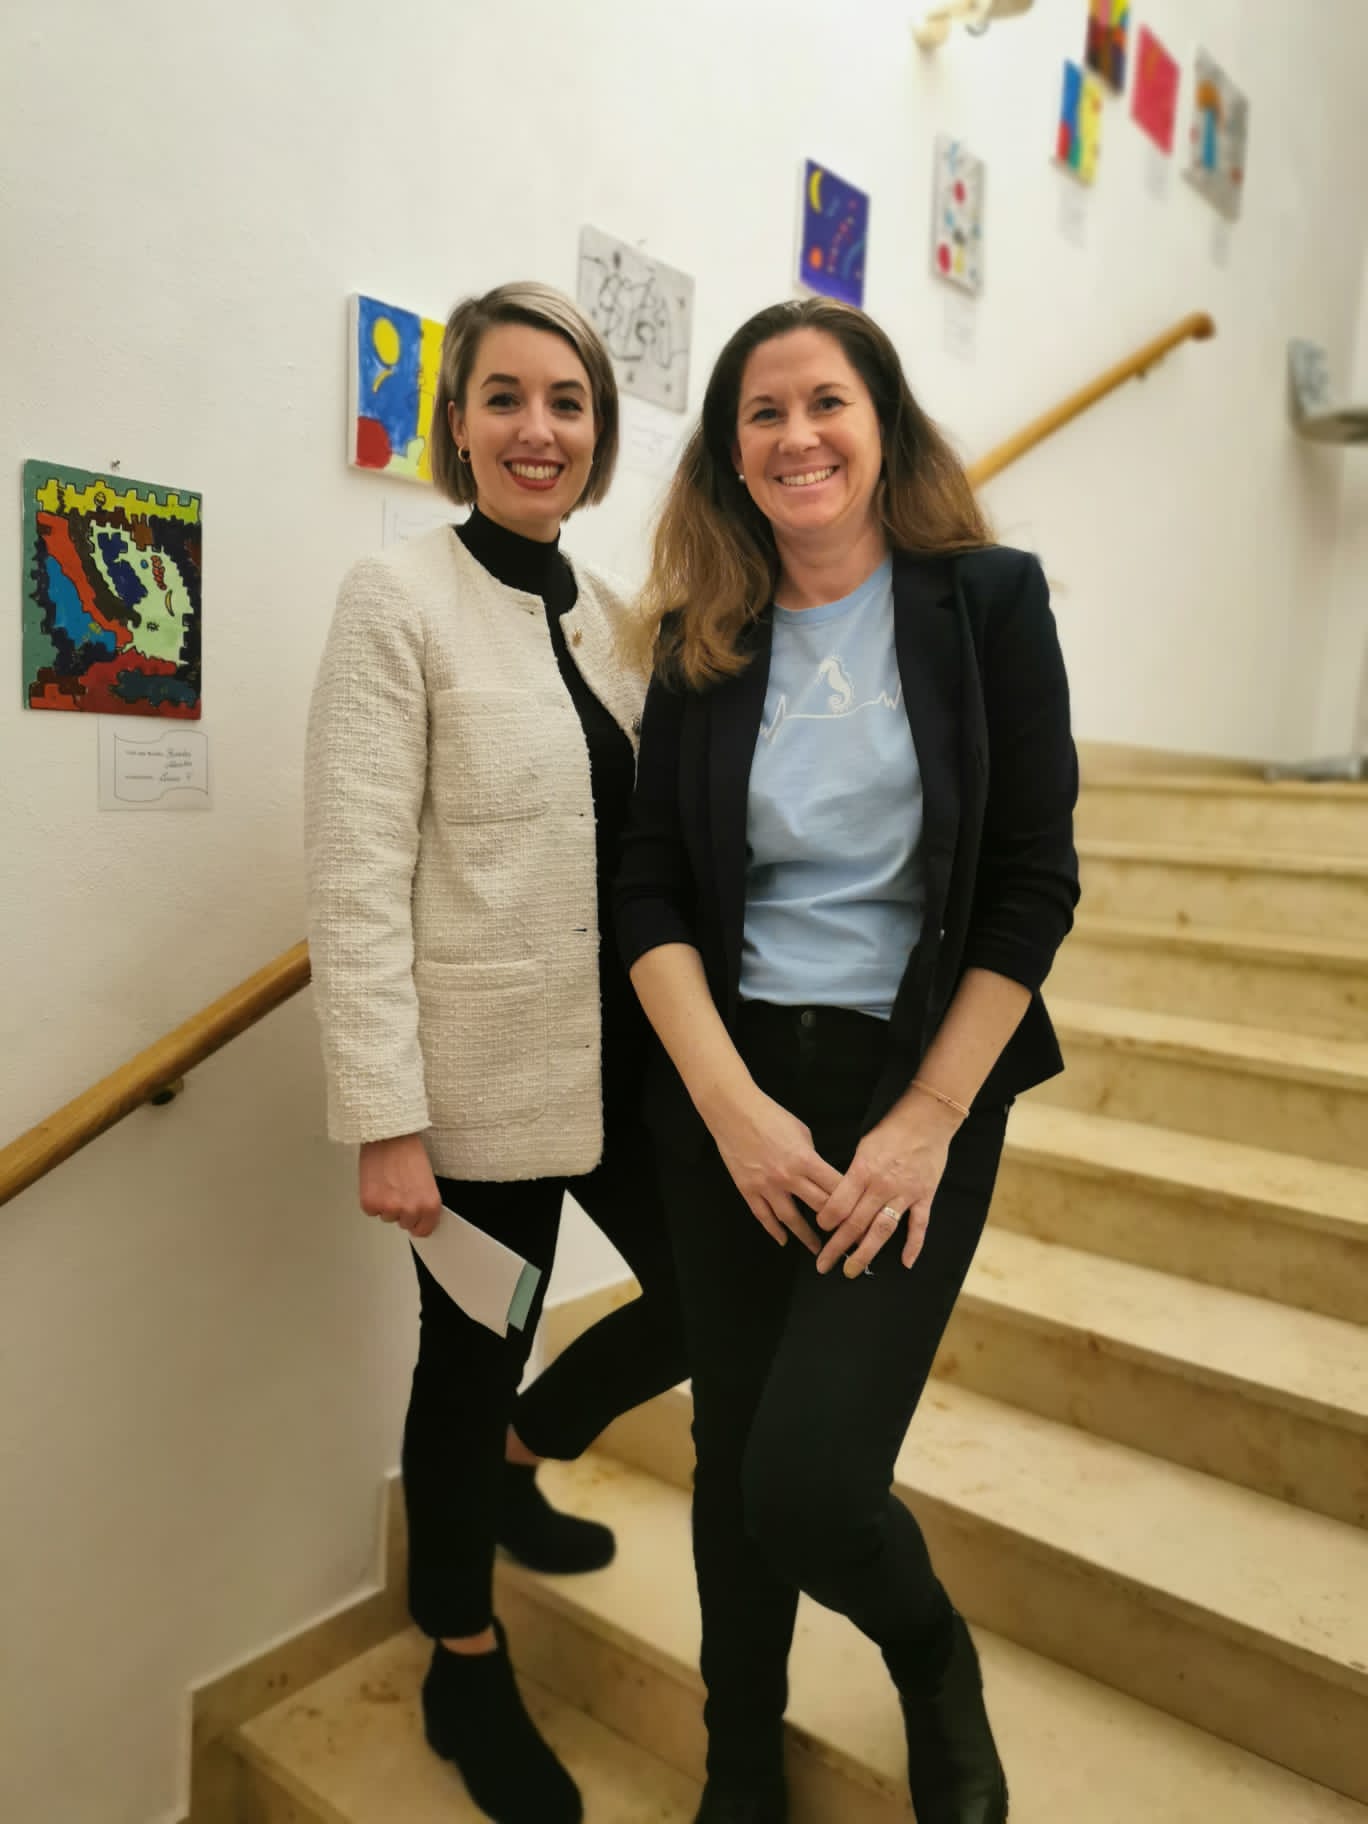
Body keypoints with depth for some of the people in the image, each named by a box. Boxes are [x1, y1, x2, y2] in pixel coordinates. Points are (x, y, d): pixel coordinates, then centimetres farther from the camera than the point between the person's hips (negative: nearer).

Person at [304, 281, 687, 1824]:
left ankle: (518, 1458, 44)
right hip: (482, 1074, -6)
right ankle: (466, 1670, 39)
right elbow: (355, 885, -15)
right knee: (470, 1360, 10)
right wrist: (385, 1123, -17)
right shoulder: (398, 601, -10)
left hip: (624, 1056, 7)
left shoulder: (610, 613, 9)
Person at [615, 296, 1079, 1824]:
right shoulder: (701, 638, 5)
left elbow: (1034, 882, -5)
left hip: (920, 1081, -2)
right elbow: (650, 887, 1)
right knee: (731, 1454, 12)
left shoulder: (986, 600, -1)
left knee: (808, 1477, -11)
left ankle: (937, 1666, 27)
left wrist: (926, 1121, -11)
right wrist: (730, 1100, -11)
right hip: (724, 1084, 3)